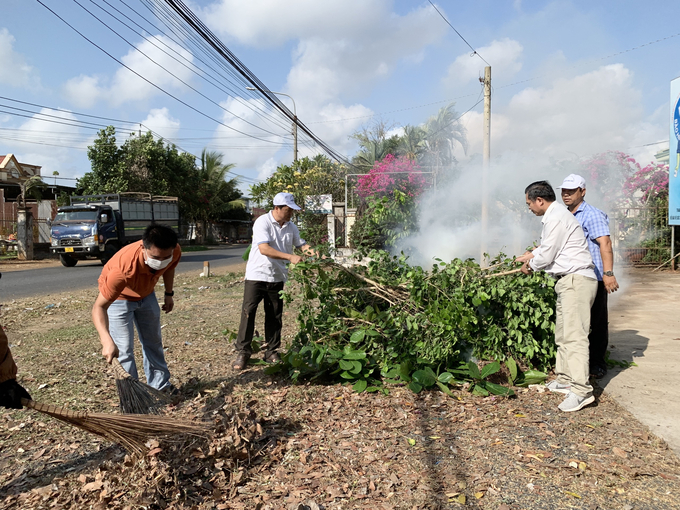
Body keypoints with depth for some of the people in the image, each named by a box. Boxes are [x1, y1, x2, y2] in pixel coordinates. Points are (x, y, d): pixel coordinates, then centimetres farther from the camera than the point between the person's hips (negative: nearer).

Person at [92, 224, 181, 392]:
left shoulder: (175, 252, -31)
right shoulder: (123, 268, -46)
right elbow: (99, 307, -42)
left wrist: (169, 294, 4)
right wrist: (107, 341, -55)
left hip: (146, 295, 5)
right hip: (119, 298, -5)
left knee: (153, 342, 15)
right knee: (124, 351, -9)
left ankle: (160, 386, 30)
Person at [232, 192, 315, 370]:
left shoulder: (290, 226, 6)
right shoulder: (263, 222, -14)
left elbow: (300, 243, 18)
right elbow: (264, 249, -24)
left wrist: (309, 250, -5)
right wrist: (290, 257, -29)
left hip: (277, 277, 6)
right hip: (257, 275, -6)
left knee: (274, 316, 9)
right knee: (248, 312, -5)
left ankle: (271, 352, 20)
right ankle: (243, 352, 6)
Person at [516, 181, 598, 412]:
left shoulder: (556, 218, -14)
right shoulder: (555, 215, 19)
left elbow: (546, 256, -13)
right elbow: (547, 246, 32)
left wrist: (530, 266, 5)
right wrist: (531, 255, 41)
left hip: (576, 280, -11)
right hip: (569, 281, 11)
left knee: (574, 335, -14)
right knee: (562, 334, 14)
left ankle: (581, 391, -15)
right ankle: (565, 380, 22)